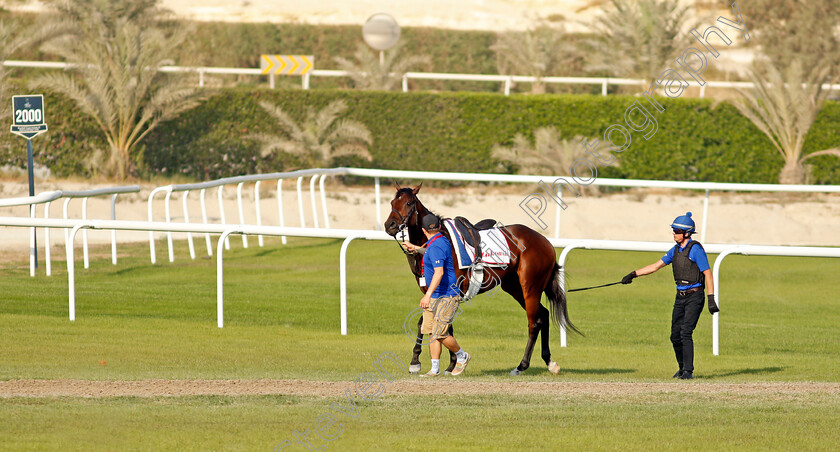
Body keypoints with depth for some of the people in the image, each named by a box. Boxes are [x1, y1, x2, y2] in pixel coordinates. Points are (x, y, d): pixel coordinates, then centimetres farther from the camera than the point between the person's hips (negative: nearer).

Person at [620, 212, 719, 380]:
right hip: (680, 297, 8)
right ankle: (683, 368, 21)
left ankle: (688, 371, -15)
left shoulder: (695, 249, -13)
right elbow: (656, 265, 16)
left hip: (694, 297, -8)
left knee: (685, 333, -17)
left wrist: (711, 299, -21)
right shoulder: (676, 249, 11)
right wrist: (634, 274, 9)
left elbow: (707, 274, -15)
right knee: (675, 336, 7)